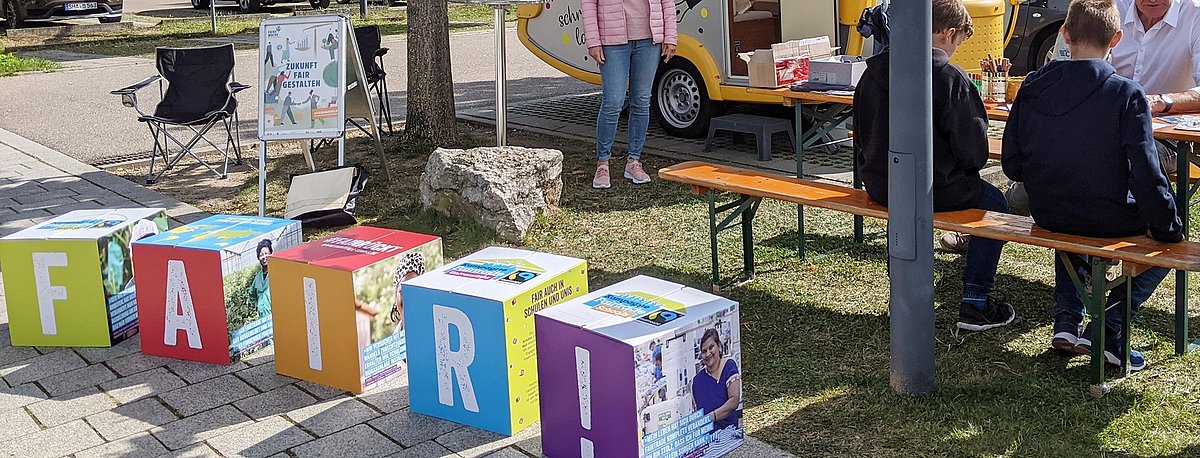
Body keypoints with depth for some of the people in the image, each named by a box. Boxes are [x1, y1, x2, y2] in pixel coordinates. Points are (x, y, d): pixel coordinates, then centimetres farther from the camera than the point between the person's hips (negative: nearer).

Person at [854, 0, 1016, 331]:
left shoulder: (874, 70, 2)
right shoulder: (949, 77, -17)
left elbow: (862, 133, 12)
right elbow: (972, 150, -14)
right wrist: (965, 167, 8)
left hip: (877, 185, 7)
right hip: (930, 188, -7)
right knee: (995, 204, 19)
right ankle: (974, 304, 16)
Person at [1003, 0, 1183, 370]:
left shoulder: (1033, 86, -4)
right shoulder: (1126, 94, -16)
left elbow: (1011, 163, 1)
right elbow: (1147, 175, -18)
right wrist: (1168, 231, -5)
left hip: (1046, 214, 5)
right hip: (1107, 221, -5)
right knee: (1168, 242, 21)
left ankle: (1066, 320, 25)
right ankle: (1106, 329, 6)